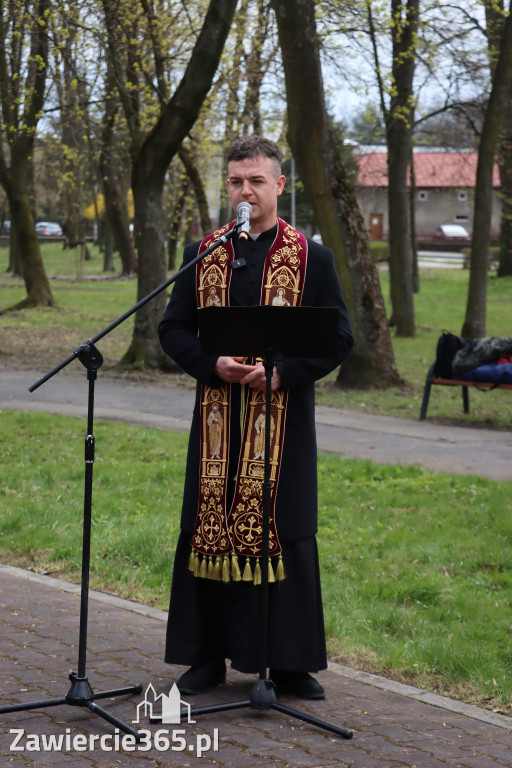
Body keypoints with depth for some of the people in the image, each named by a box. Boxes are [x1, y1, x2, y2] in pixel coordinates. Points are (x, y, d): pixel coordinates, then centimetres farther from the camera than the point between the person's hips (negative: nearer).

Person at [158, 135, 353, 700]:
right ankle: (208, 655, 17)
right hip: (217, 418, 3)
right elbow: (173, 329, 8)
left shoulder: (312, 258, 1)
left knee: (284, 534, 0)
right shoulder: (202, 255, 9)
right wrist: (214, 365, -11)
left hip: (284, 416, -2)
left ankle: (290, 663, 11)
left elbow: (339, 338, -1)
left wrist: (281, 372, -15)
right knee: (209, 529, 5)